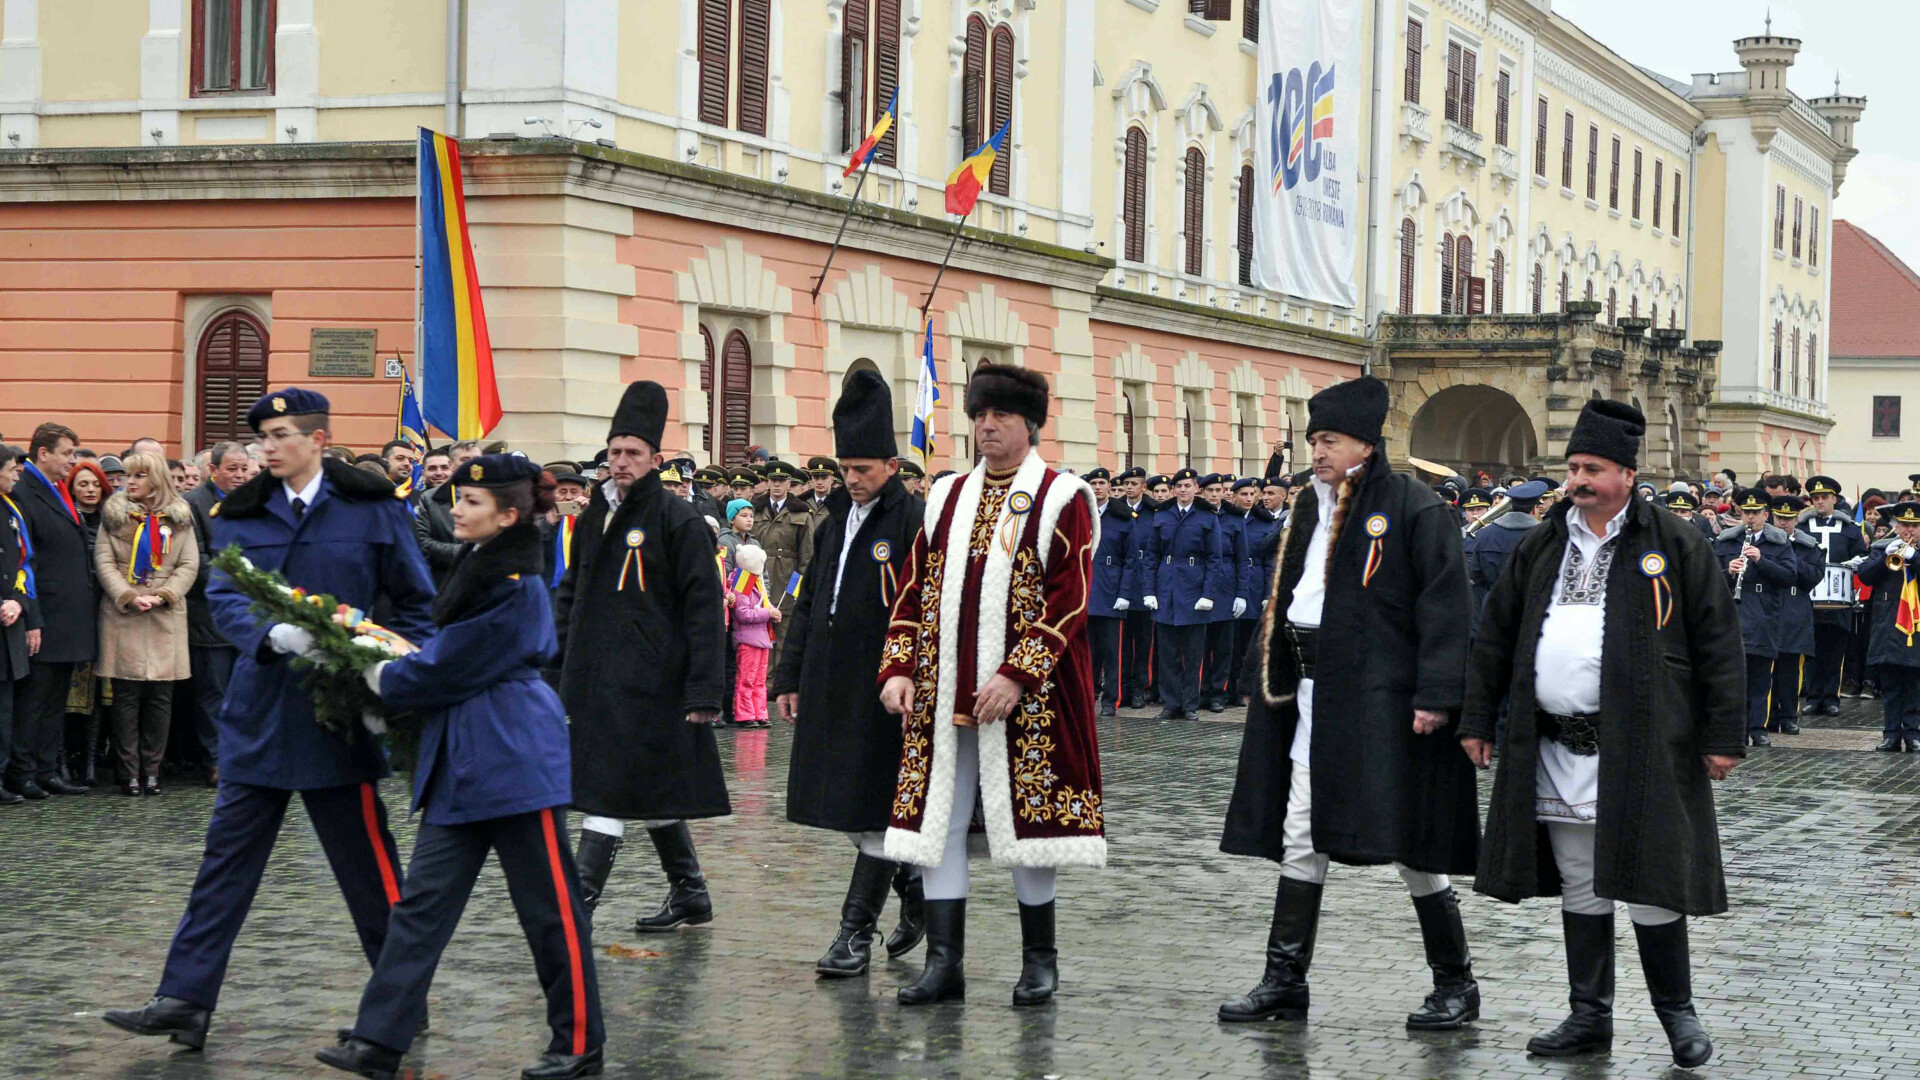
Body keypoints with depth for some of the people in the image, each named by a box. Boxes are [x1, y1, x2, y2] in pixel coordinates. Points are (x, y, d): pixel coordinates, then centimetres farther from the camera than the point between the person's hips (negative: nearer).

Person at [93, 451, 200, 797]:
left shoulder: (179, 518, 9)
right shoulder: (114, 515, 8)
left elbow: (189, 565, 4)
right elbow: (104, 562, 0)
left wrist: (161, 596, -11)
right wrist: (129, 597, -13)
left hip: (166, 617, 1)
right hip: (123, 617, -1)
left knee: (160, 696, 1)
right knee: (127, 696, -2)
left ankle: (151, 770, 7)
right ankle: (129, 771, 2)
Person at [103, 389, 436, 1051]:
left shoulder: (372, 510, -1)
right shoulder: (242, 516, 7)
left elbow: (415, 603, 4)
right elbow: (223, 597, -3)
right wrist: (273, 635, -22)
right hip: (259, 712, 4)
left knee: (366, 860, 3)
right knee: (226, 857, 4)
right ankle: (186, 1002, 6)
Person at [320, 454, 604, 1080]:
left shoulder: (515, 590, -16)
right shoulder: (476, 571, 12)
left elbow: (447, 672, -14)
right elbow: (444, 652, 19)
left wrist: (383, 678, 0)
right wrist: (391, 659, 3)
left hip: (515, 762, -9)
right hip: (460, 763, 9)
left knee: (550, 907, 2)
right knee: (423, 900, 5)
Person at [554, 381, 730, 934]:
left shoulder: (678, 520, -8)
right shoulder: (594, 517, 13)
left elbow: (705, 607, -11)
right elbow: (571, 593, 22)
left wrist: (703, 690, -16)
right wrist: (556, 665, 15)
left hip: (647, 681, -7)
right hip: (593, 678, 7)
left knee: (609, 791, -11)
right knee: (651, 790, 14)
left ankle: (578, 903, -12)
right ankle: (690, 895, 26)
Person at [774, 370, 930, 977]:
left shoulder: (914, 522, -7)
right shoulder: (836, 523, 15)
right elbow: (807, 605, 20)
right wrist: (789, 677, 15)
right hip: (829, 687, 8)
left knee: (873, 808, -4)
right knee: (842, 808, 10)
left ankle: (856, 932, 2)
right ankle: (915, 886, 29)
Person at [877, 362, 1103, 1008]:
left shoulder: (1061, 499, -2)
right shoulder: (947, 499, 13)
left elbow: (1068, 599, -9)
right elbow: (915, 591, 13)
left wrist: (1017, 675, -18)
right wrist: (899, 669, 0)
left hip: (1027, 695, -4)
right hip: (943, 694, 5)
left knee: (1028, 816, 3)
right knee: (937, 817, 1)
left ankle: (1040, 960, 17)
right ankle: (944, 960, 7)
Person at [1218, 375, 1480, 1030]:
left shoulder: (1413, 507, -9)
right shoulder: (1312, 509, 14)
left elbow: (1444, 603, -14)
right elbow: (1285, 597, 22)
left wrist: (1435, 694, -21)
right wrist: (1276, 678, 16)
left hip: (1382, 700, -8)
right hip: (1313, 697, 8)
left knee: (1408, 842, -1)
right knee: (1299, 839, 8)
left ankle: (1456, 985, 11)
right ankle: (1285, 981, 14)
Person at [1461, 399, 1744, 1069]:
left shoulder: (1675, 546, -2)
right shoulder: (1540, 548, 12)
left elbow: (1718, 643, -3)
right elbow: (1496, 634, 17)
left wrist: (1723, 735, -8)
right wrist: (1477, 719, 13)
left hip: (1639, 749, -5)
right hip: (1556, 750, 5)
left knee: (1648, 888, -3)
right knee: (1579, 888, 10)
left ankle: (1677, 1013, 12)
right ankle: (1589, 1018, 19)